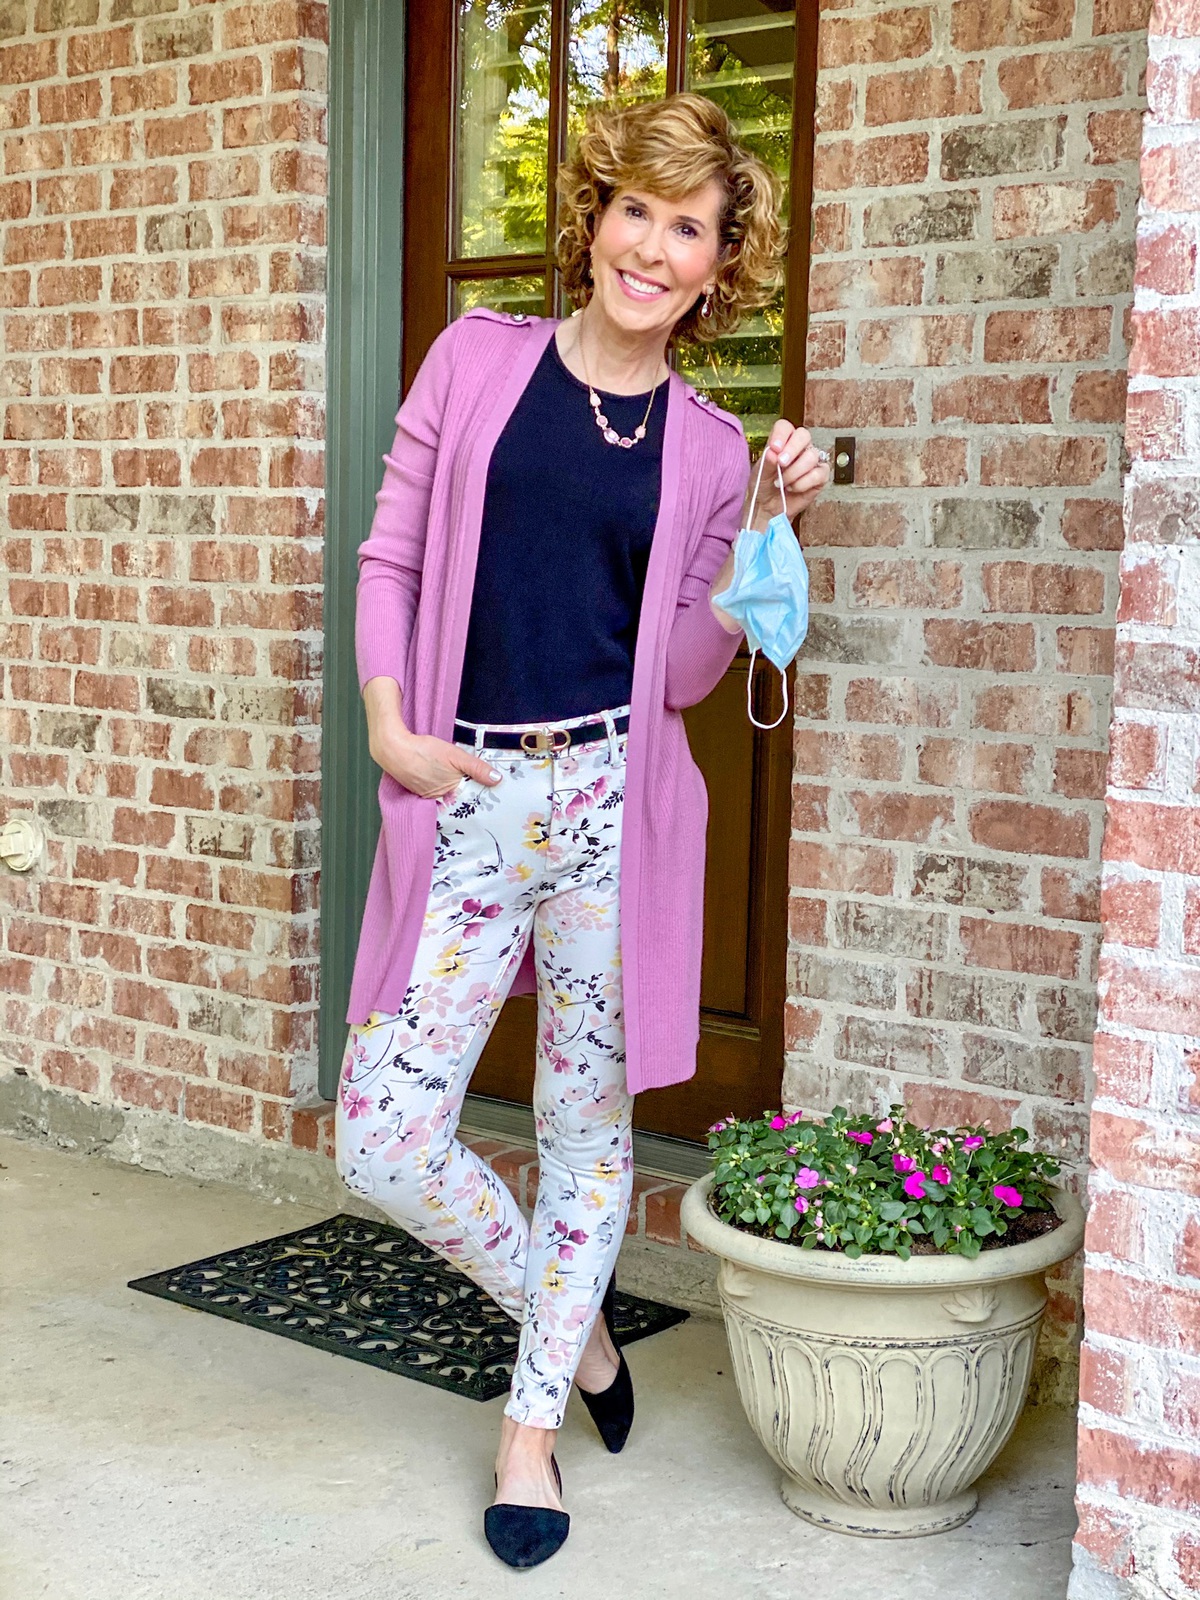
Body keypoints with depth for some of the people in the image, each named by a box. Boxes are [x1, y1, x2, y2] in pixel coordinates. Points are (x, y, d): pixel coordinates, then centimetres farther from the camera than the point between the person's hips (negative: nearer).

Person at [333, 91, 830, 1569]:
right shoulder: (479, 359, 6)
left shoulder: (711, 447, 7)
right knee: (383, 1142, -1)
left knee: (588, 1125, 9)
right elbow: (392, 553, 8)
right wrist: (387, 723, -5)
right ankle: (570, 1320, 26)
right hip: (464, 799, 0)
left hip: (615, 799, 0)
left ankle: (531, 1420, 29)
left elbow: (683, 673, 4)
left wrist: (765, 527, -6)